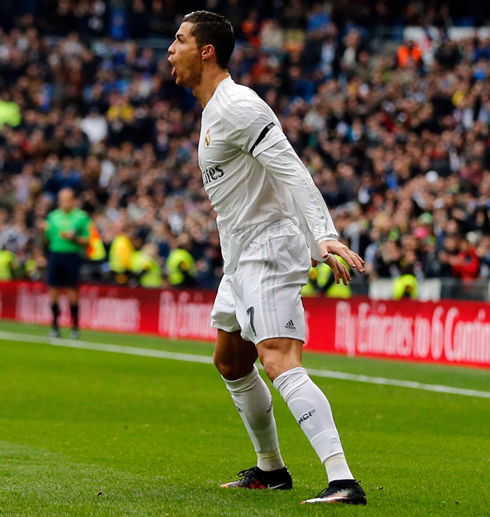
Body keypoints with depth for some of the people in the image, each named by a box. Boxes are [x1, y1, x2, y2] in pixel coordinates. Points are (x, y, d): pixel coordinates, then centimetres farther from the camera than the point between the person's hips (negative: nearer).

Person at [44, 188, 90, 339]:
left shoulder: (82, 217, 2)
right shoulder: (52, 216, 12)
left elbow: (86, 241, 1)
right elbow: (47, 238, 15)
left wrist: (73, 238, -15)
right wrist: (44, 231, -5)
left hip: (72, 256, -3)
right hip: (55, 254, 3)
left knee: (72, 291, -4)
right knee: (53, 291, 1)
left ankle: (75, 326, 4)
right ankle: (55, 325, 10)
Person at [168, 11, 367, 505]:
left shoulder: (238, 107, -16)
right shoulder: (214, 110, 16)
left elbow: (293, 172, -26)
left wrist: (324, 236, -37)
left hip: (269, 251, -11)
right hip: (240, 258, 11)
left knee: (280, 364, -23)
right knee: (230, 364, 22)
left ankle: (343, 480, -33)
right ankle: (270, 468, 35)